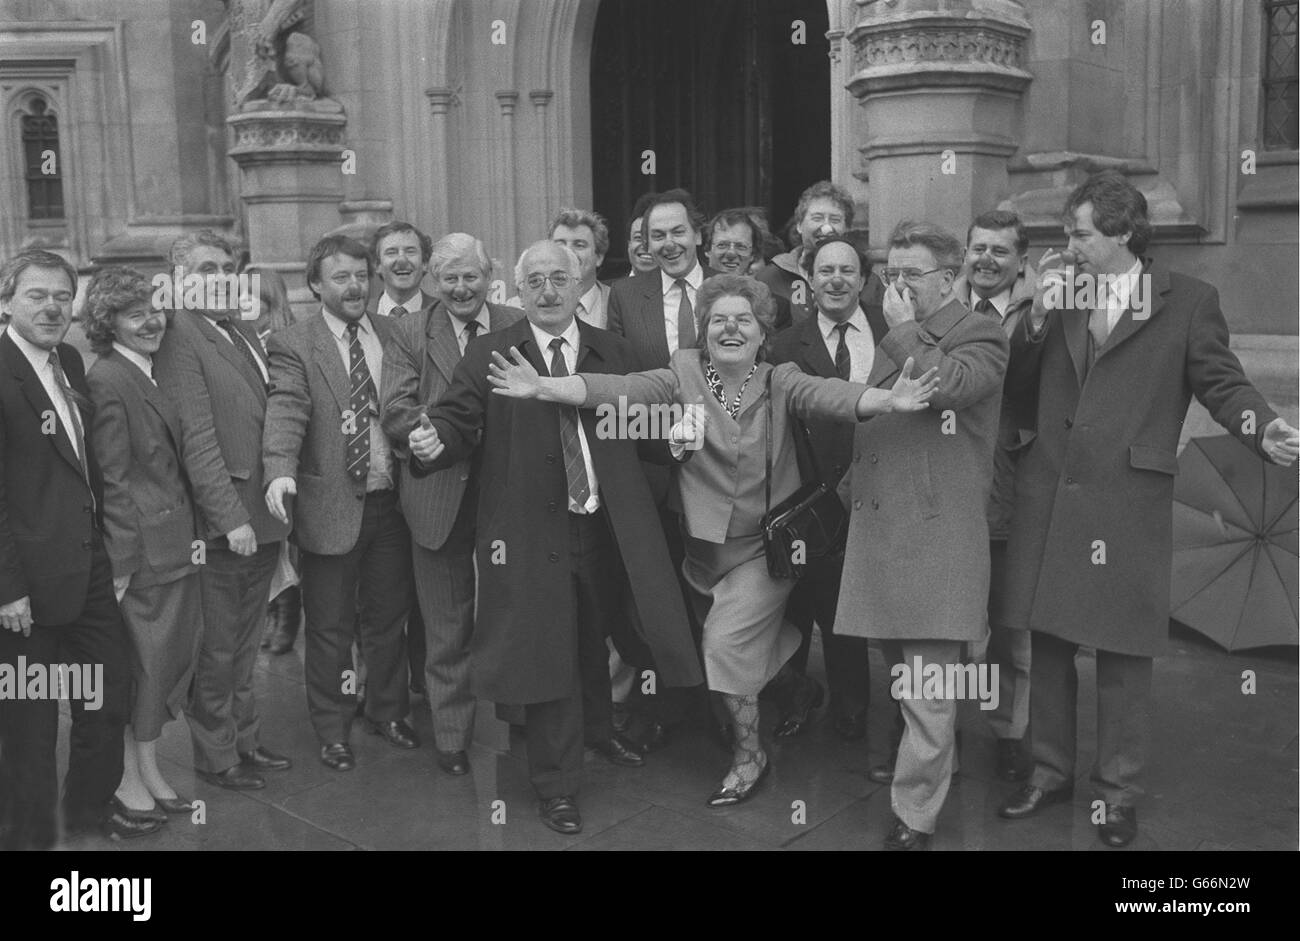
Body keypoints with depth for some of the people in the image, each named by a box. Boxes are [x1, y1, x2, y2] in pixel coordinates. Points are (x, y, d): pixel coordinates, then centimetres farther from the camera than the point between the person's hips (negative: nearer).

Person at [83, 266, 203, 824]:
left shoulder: (156, 372, 11)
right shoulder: (108, 381, -14)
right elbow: (113, 479, -16)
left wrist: (189, 534, 12)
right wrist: (123, 560, -15)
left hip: (176, 542, 8)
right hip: (145, 549, -8)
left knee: (173, 656, 14)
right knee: (142, 661, 3)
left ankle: (149, 767, 29)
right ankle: (128, 777, 20)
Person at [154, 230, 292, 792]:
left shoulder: (244, 331, 13)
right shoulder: (179, 336, -13)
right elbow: (197, 439, -18)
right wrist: (230, 518, -20)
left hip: (261, 518, 8)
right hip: (220, 525, -8)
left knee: (244, 645, 19)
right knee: (216, 651, 7)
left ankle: (244, 740, 33)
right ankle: (215, 756, 23)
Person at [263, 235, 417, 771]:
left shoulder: (397, 334, 8)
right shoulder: (293, 346, -5)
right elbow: (286, 412, -19)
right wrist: (280, 472, -35)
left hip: (390, 502, 4)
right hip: (330, 506, -4)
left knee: (389, 615, 17)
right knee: (330, 626, 8)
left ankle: (388, 712, 36)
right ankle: (332, 731, 25)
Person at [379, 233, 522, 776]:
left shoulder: (518, 327, 5)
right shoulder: (409, 334, 2)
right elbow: (396, 415, -8)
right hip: (440, 498, -1)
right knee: (448, 629, 9)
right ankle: (451, 739, 22)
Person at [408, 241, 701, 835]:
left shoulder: (613, 352, 9)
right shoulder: (486, 356, 0)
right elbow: (458, 421, -6)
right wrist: (434, 444, -25)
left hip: (604, 529, 3)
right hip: (532, 534, -3)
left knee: (594, 641, 21)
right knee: (546, 653, 3)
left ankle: (597, 730, 49)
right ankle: (556, 785, 18)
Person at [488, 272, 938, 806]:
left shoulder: (781, 383, -7)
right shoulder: (682, 376, -5)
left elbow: (830, 396, -25)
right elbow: (617, 390, -18)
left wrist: (889, 400, -44)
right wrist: (545, 387, -33)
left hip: (764, 547, -2)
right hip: (702, 546, 3)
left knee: (726, 642, -13)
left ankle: (750, 755, 10)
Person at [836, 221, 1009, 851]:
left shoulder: (980, 334, -3)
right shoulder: (892, 340, 18)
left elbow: (947, 386, -24)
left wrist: (904, 331, -11)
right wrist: (854, 481, 17)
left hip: (938, 534, -7)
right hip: (877, 529, 7)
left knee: (927, 687, -4)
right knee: (899, 673, 16)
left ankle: (915, 817, 5)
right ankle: (927, 758, 37)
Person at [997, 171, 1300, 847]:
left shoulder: (1189, 300, 1)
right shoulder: (1059, 294, 12)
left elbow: (1220, 381, -1)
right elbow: (1017, 385, 12)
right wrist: (1038, 315, -3)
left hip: (1127, 506, -4)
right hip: (1048, 500, 4)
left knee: (1122, 654, 4)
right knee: (1047, 644, 12)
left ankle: (1119, 791, 22)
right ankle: (1051, 771, 30)